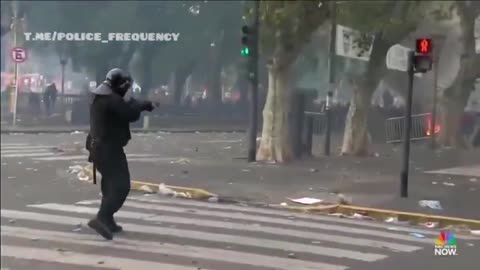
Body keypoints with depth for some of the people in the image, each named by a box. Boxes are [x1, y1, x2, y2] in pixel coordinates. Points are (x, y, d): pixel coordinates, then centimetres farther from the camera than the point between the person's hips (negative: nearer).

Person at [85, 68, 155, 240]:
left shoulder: (98, 96, 12)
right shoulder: (112, 99, -20)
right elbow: (131, 114, -21)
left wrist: (140, 105, 8)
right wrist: (141, 105, -1)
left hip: (98, 147, 10)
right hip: (109, 148, -10)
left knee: (111, 184, 20)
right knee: (121, 186, -10)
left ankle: (107, 221, 24)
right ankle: (101, 219, -20)